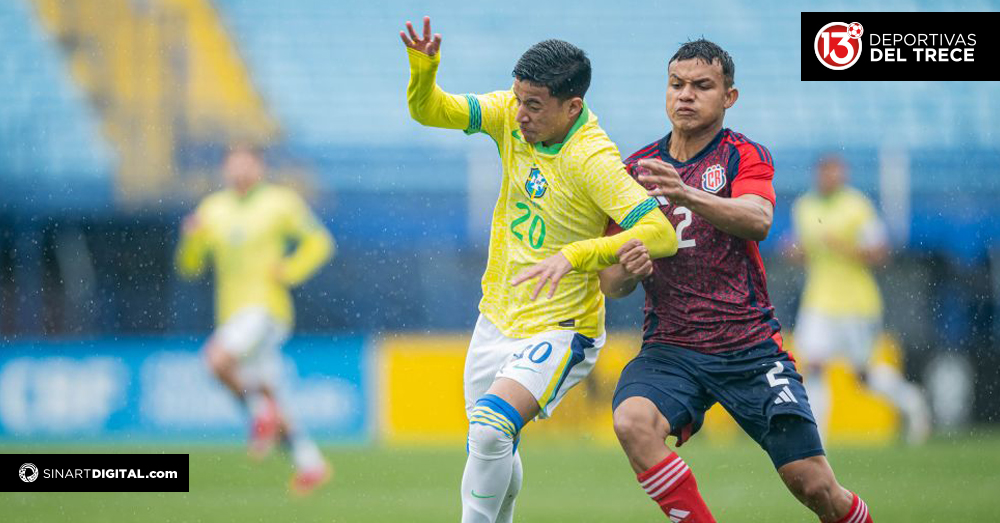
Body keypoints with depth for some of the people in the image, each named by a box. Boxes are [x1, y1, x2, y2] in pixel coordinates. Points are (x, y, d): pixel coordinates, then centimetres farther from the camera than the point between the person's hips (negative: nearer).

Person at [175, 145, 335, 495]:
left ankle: (262, 409, -8)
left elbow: (319, 242, 6)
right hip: (231, 311, 6)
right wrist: (191, 239, -9)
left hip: (266, 306, -6)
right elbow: (189, 267, 12)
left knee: (218, 359, -30)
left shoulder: (280, 203, -1)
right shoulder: (212, 209, 11)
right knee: (268, 399, 9)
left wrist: (289, 272, -8)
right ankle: (310, 462, 20)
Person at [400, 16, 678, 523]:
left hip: (558, 330, -7)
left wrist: (576, 255, -43)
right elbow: (429, 111, -3)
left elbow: (661, 234, -33)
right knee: (492, 453, 17)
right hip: (497, 319, 7)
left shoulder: (594, 161, -25)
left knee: (491, 428, -28)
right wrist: (423, 67, -24)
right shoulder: (512, 115, -6)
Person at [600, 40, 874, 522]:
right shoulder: (636, 170, 9)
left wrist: (685, 194, -40)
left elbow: (757, 221, -22)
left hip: (751, 346, -2)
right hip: (670, 348, 2)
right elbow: (610, 283, 9)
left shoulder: (745, 156, 1)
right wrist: (626, 272, -16)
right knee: (632, 420, -31)